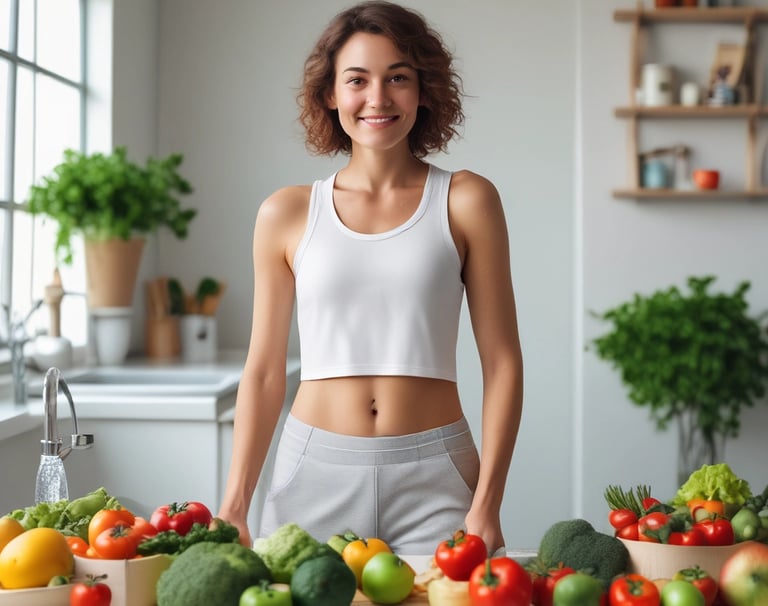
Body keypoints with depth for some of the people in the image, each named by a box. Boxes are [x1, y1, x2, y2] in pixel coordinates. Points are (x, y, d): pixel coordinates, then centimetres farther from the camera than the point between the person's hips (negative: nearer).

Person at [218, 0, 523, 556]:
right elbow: (264, 370, 7)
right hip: (315, 473, 1)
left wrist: (487, 506, -7)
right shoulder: (287, 214, 4)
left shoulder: (465, 202, 1)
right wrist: (234, 510, 3)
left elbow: (502, 361, -1)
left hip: (432, 475, -1)